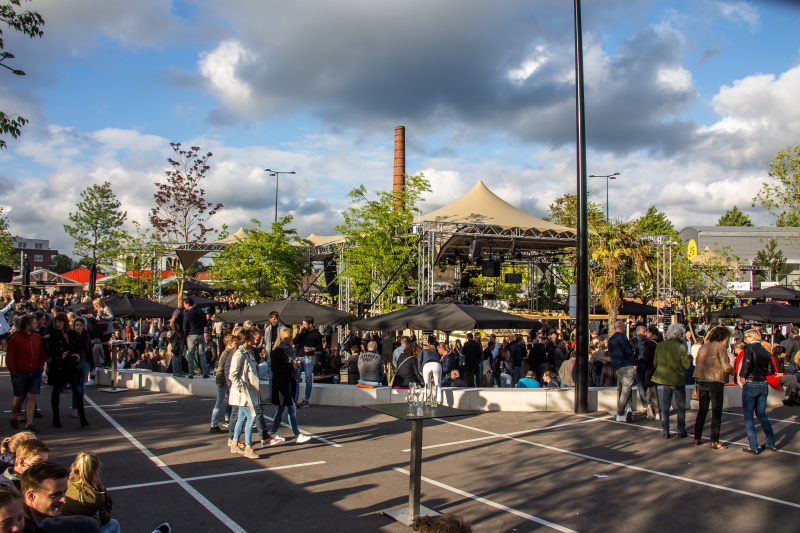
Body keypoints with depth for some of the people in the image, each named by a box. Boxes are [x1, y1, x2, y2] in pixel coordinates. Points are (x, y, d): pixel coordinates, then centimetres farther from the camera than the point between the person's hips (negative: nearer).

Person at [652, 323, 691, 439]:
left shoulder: (660, 345, 0)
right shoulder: (680, 347, -15)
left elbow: (655, 363, 4)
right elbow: (686, 365, -13)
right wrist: (689, 357, 6)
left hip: (664, 379, 4)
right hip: (678, 380, -4)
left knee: (665, 406, 11)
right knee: (681, 407, 10)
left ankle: (665, 431, 11)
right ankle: (681, 431, 13)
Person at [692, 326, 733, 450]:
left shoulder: (703, 346, 12)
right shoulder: (720, 347, -8)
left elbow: (696, 362, 12)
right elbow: (726, 367, -13)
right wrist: (732, 371, 7)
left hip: (701, 380, 6)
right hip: (715, 382, -6)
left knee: (702, 410, 15)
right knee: (716, 412, 1)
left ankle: (697, 438, 18)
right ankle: (714, 442, 2)